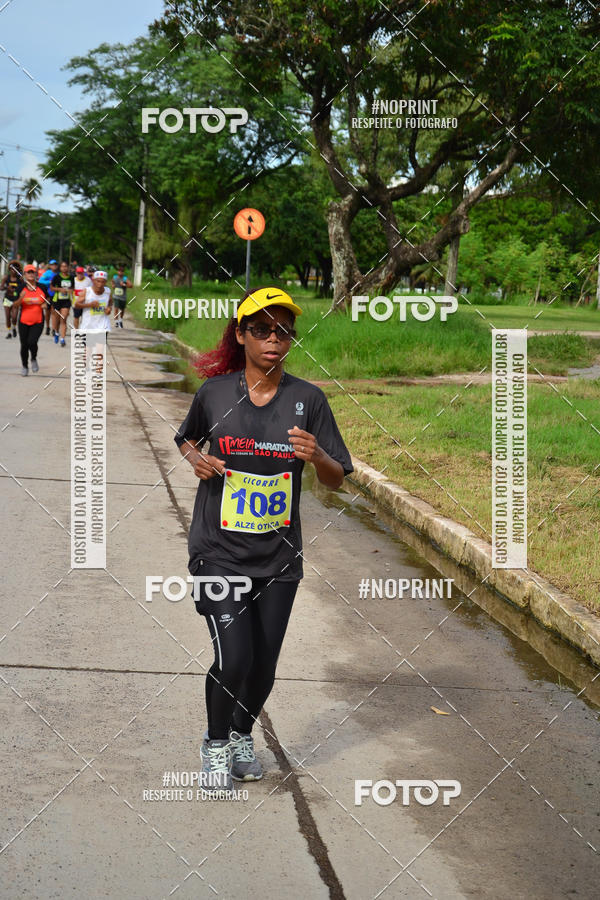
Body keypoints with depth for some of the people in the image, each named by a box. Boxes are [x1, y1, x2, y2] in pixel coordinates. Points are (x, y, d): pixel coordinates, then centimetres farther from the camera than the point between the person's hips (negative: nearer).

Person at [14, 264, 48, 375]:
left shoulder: (41, 288, 1)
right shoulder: (22, 288, -1)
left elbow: (47, 300, 17)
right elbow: (15, 305, -2)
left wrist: (45, 305, -6)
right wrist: (21, 298, -22)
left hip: (38, 321, -1)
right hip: (24, 321, 1)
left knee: (32, 342, -19)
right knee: (24, 345, 8)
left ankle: (34, 359, 12)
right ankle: (25, 366, 29)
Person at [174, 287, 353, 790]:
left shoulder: (308, 399, -2)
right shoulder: (215, 392, -1)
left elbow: (338, 480, 0)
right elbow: (186, 438, 19)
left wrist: (317, 456, -22)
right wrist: (195, 458, -4)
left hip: (279, 557, 2)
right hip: (219, 552, -1)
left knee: (264, 663, 8)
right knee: (234, 658, -12)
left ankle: (243, 735, 38)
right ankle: (216, 742, 16)